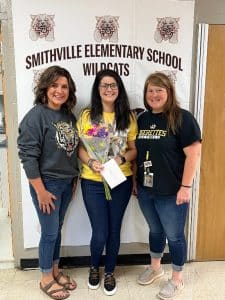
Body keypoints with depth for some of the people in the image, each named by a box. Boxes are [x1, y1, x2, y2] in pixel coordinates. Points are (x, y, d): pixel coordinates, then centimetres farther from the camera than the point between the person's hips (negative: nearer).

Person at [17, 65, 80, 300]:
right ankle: (46, 279, 27)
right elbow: (28, 156, -18)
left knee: (57, 229, 18)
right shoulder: (36, 116, -16)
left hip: (67, 182, 6)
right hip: (47, 183, -6)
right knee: (49, 232, 6)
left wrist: (74, 178, 12)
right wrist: (40, 190, -18)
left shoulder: (69, 115, 5)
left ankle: (55, 271, 36)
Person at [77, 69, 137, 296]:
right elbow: (80, 147, 1)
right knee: (99, 233, 2)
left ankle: (109, 272, 37)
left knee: (114, 230, 13)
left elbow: (134, 149, 5)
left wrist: (122, 159, -15)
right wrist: (90, 162, -18)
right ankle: (94, 267, 35)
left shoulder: (128, 117, 2)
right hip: (93, 182, -1)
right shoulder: (87, 115, -2)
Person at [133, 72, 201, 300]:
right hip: (145, 189, 5)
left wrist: (186, 186, -17)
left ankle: (177, 279, 29)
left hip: (171, 191, -5)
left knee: (174, 235, 9)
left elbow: (193, 153, -14)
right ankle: (155, 267, 42)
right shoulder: (142, 119, 7)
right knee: (155, 230, 21)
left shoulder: (182, 118, -11)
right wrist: (135, 180, 13)